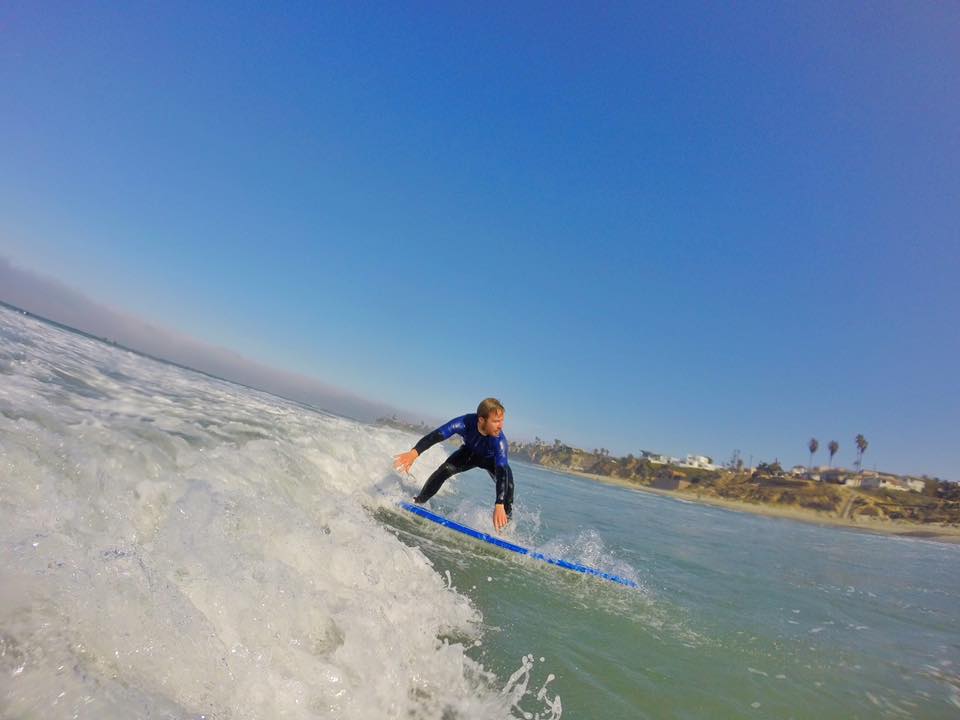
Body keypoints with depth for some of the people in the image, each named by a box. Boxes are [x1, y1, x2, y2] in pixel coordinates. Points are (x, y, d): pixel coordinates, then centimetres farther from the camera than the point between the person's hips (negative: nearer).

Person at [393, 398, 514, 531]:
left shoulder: (499, 440, -42)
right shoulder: (466, 422, -39)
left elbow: (501, 471, -50)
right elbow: (436, 435, -44)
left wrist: (499, 506, -62)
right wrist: (414, 452, -61)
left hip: (491, 459, -1)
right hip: (469, 452, 2)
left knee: (507, 476, -29)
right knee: (445, 469, -19)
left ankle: (506, 520, -13)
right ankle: (418, 502, -1)